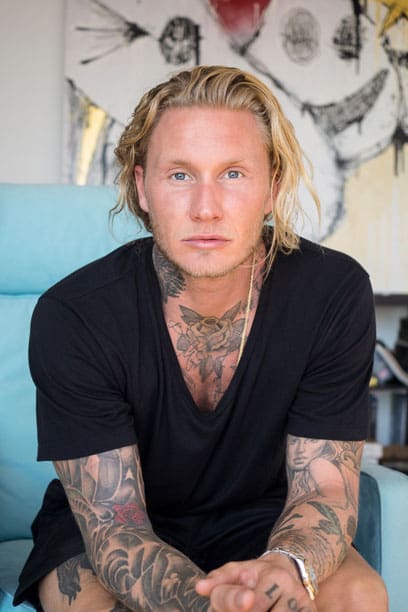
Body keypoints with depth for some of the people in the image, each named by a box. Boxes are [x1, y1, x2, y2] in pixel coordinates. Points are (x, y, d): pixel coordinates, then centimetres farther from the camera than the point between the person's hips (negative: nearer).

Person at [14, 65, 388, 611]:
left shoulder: (335, 294, -19)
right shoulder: (72, 318, -24)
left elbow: (324, 490, -15)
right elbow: (114, 524, -23)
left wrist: (288, 567, -39)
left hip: (257, 519, 2)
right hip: (97, 532, -2)